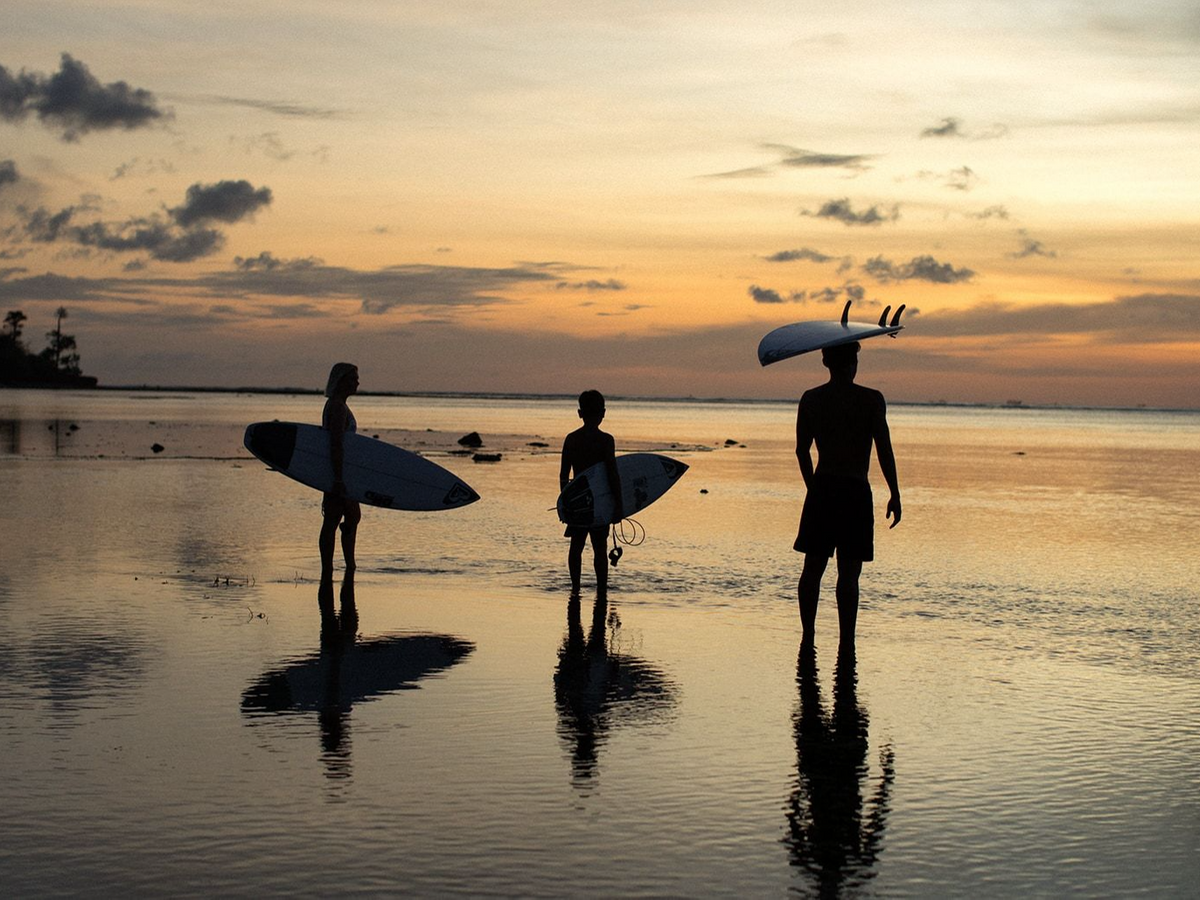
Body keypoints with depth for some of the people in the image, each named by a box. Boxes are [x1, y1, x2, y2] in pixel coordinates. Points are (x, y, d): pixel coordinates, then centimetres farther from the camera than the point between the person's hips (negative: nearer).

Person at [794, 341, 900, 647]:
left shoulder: (810, 399, 5)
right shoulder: (871, 399, -7)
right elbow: (884, 450, -9)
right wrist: (895, 495, -2)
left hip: (821, 488, 4)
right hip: (855, 492, -4)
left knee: (813, 566, 11)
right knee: (848, 572, -2)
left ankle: (808, 634, 14)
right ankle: (846, 641, -2)